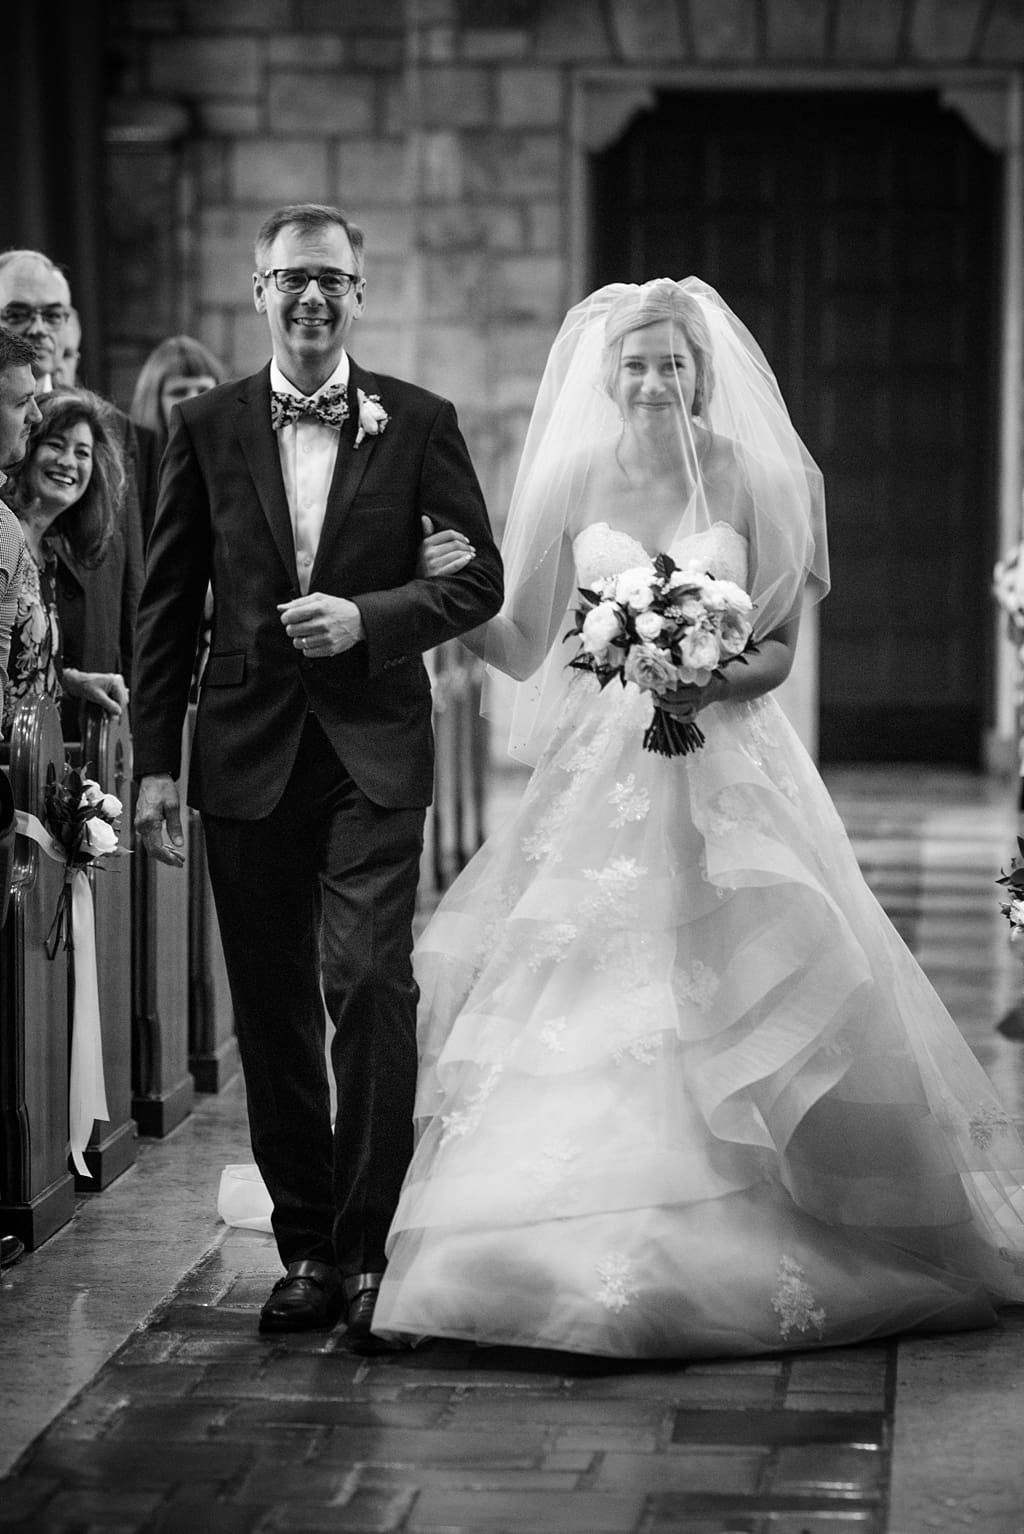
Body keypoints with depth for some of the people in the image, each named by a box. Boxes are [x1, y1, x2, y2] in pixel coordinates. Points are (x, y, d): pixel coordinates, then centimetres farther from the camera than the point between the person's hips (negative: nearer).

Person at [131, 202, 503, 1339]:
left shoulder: (418, 423, 3)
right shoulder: (205, 428, 6)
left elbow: (479, 577, 2)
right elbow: (166, 607, 7)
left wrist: (365, 618, -14)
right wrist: (154, 763, 2)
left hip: (373, 748, -2)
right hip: (248, 754, 2)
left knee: (370, 984, -13)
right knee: (271, 1011, 6)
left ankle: (367, 1249, -4)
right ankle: (305, 1248, 17)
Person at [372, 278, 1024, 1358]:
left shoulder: (750, 479, 1)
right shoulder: (573, 481, 6)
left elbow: (780, 647, 2)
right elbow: (525, 651, 7)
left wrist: (714, 684, -17)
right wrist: (460, 597, -11)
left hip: (728, 772, -2)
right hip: (602, 773, 2)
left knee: (735, 993, -8)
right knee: (584, 1010, -2)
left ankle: (740, 1256, 5)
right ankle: (592, 1259, 7)